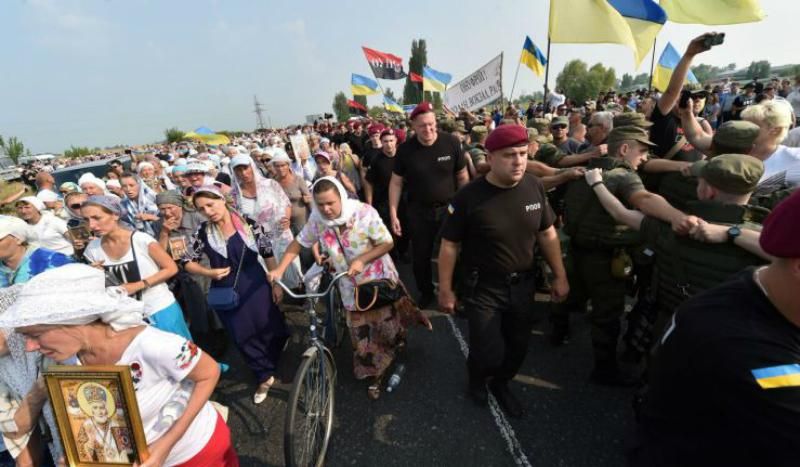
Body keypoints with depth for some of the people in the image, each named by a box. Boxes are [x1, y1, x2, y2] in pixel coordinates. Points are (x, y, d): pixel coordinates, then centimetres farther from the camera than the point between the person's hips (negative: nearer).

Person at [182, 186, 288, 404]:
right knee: (243, 336, 9)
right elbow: (187, 262, 4)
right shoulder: (202, 232, -7)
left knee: (271, 328, 10)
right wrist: (209, 272, -14)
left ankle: (272, 364, 45)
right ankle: (265, 376, 31)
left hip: (255, 285, -1)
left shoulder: (248, 224, -10)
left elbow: (268, 254, -4)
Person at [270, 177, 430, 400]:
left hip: (379, 280, -2)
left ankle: (398, 339, 49)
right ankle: (375, 375, 30)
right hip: (351, 287, 3)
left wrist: (361, 260, -29)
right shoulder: (316, 220, -13)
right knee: (361, 334, 8)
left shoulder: (363, 212, -23)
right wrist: (279, 270, -8)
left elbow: (387, 243, -18)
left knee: (388, 324, 12)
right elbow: (298, 243, 1)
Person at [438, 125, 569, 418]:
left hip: (522, 285, 5)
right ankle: (476, 376, 38)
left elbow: (547, 233, 5)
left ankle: (500, 383, 49)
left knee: (518, 347, 17)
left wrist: (560, 276, 6)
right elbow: (450, 245, -13)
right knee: (490, 354, -1)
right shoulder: (469, 196, -20)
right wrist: (445, 289, -10)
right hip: (482, 289, -4)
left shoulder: (534, 187, -7)